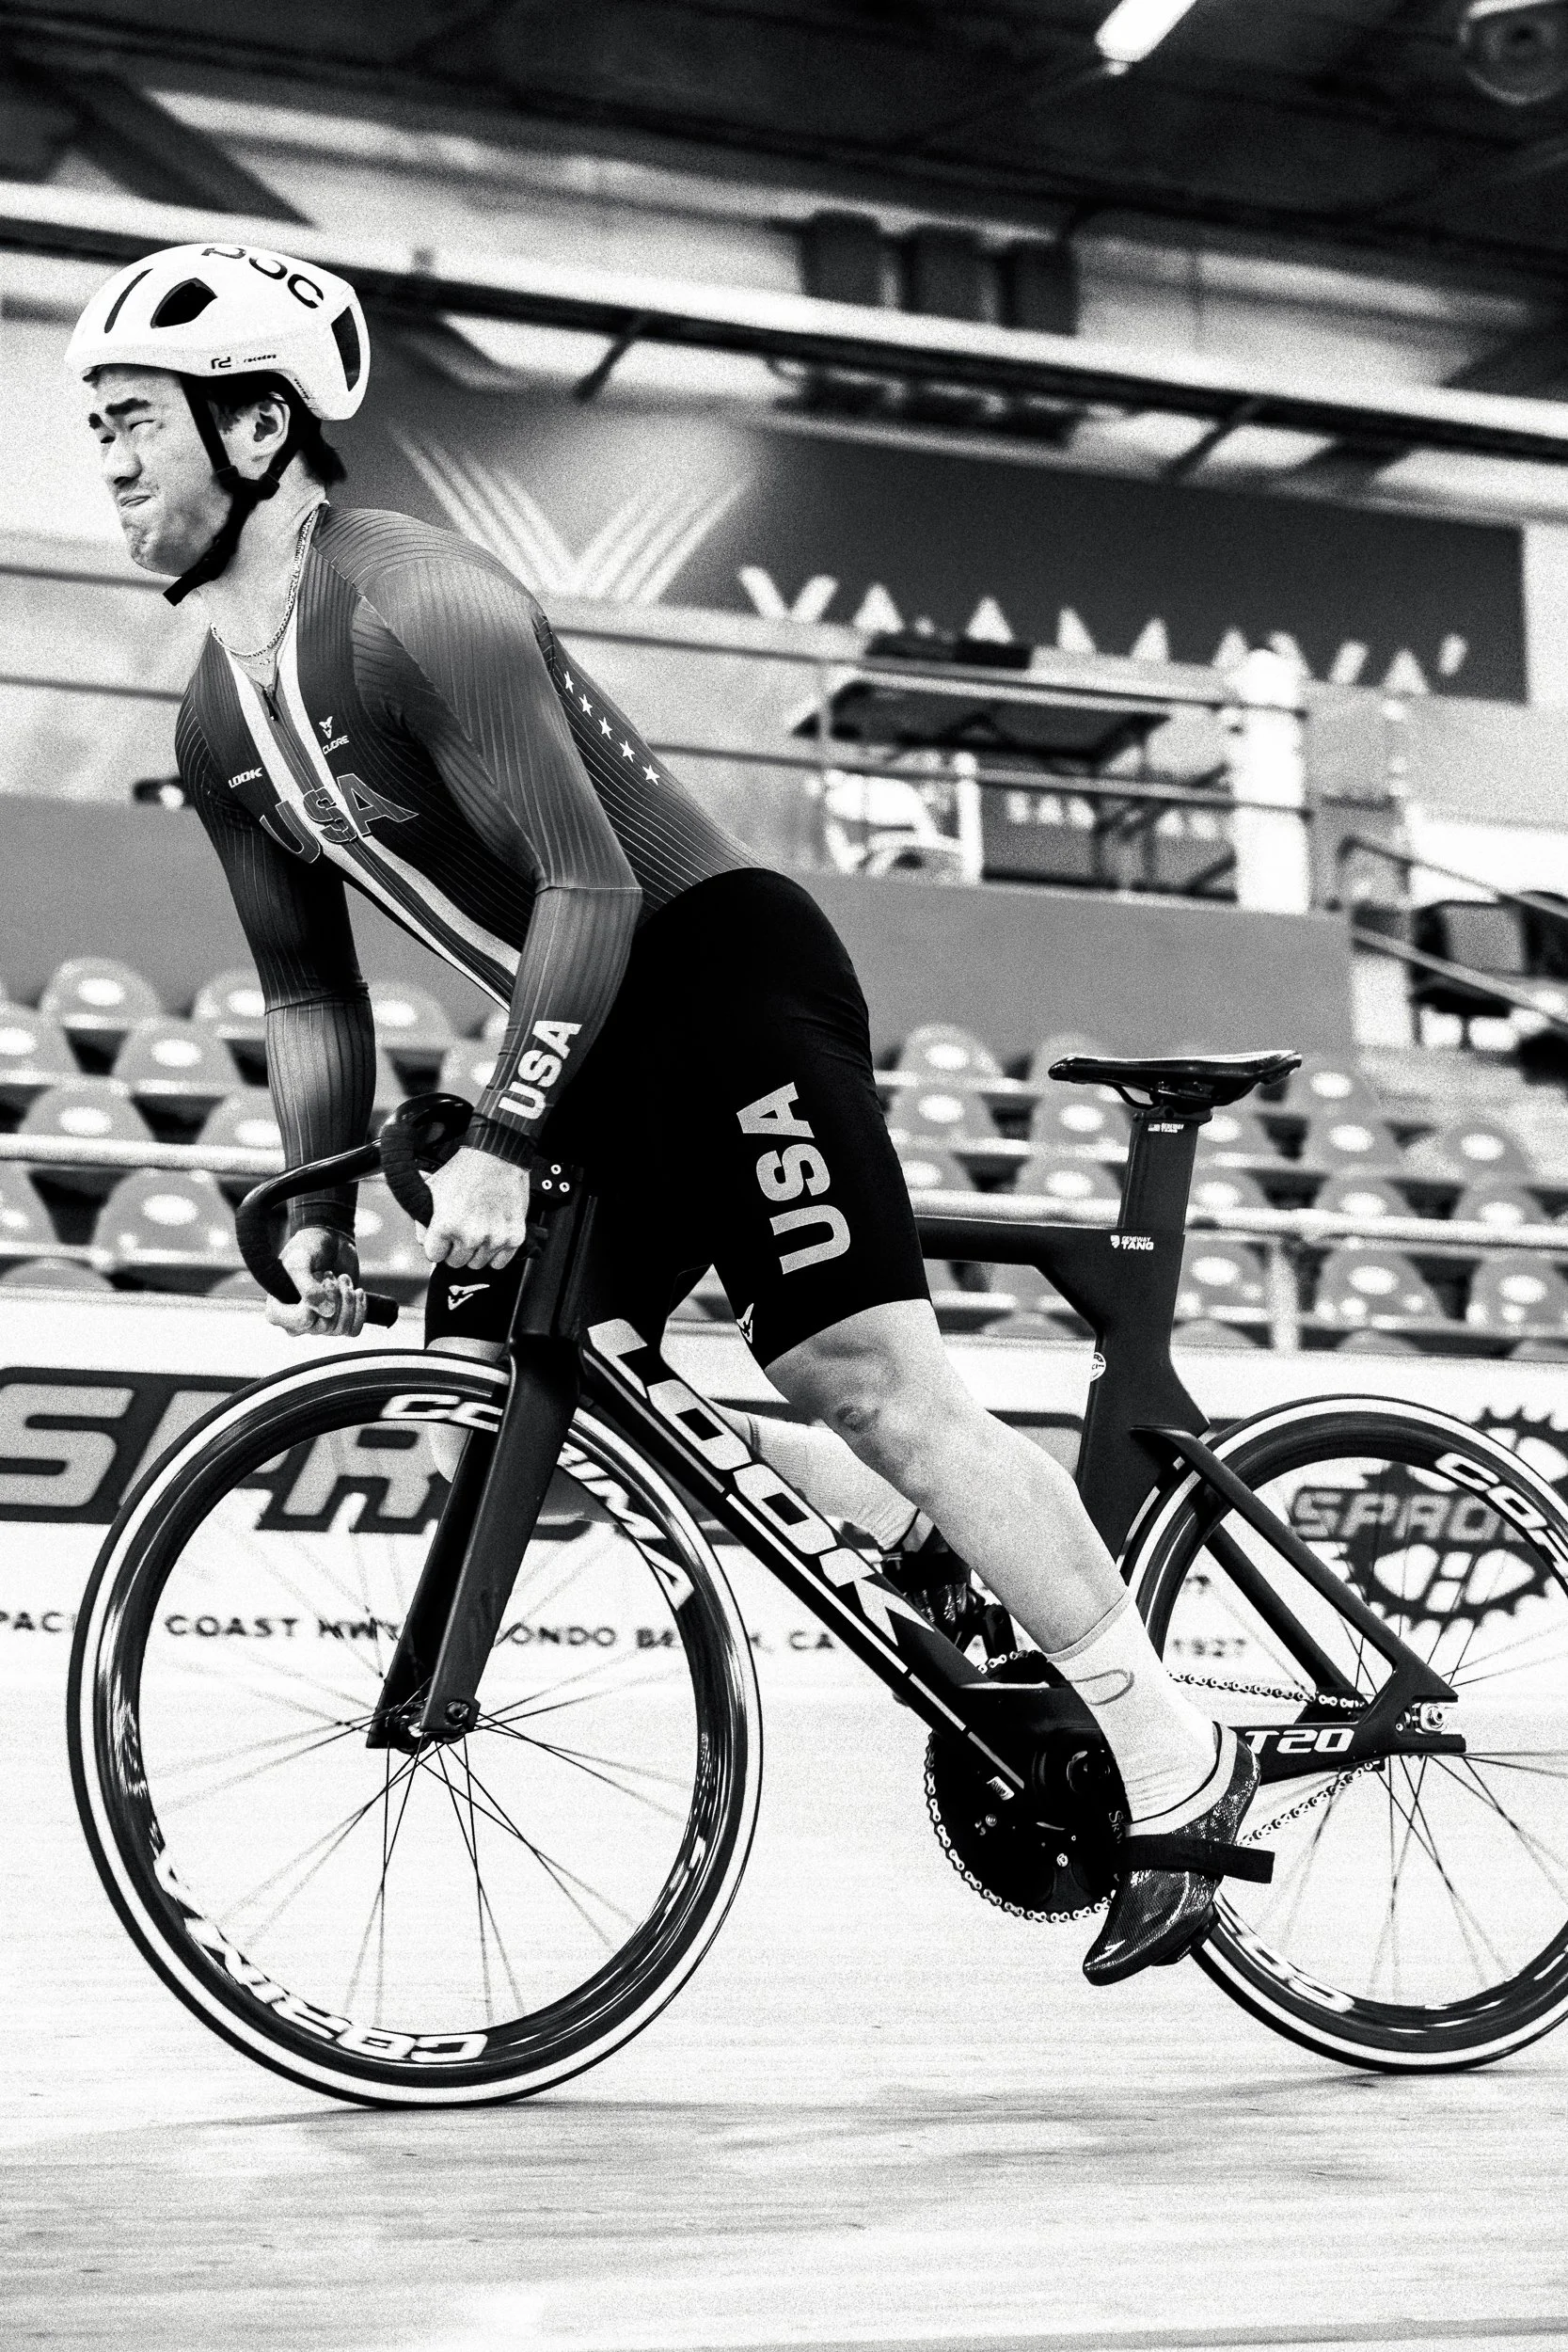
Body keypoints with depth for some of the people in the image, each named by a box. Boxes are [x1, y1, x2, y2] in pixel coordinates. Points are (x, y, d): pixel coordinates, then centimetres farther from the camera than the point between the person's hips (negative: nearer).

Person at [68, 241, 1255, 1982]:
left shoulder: (415, 606, -19)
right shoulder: (217, 728, 8)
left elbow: (591, 887, -23)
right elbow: (309, 992, 16)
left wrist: (497, 1148, -25)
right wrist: (318, 1212, 9)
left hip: (724, 972, -9)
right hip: (593, 1040, 9)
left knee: (867, 1381, -15)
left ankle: (1171, 1762, -9)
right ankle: (934, 1550, 10)